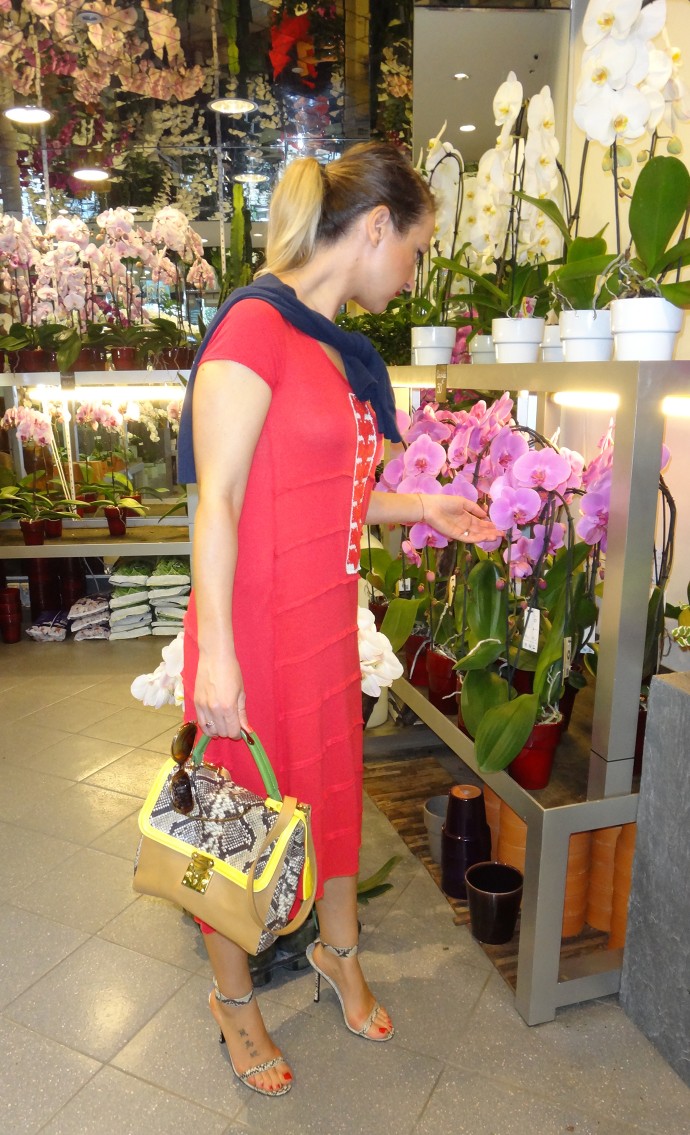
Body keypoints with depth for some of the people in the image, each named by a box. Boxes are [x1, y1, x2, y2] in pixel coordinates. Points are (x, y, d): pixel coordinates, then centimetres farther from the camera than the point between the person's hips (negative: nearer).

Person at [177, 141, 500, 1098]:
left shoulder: (341, 349, 11)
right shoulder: (253, 323, -15)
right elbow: (218, 499, -19)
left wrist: (421, 509, 12)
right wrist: (216, 653, -20)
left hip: (328, 616, 8)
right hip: (256, 622, -8)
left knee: (334, 786, 21)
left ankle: (337, 953, 48)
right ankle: (234, 998, 38)